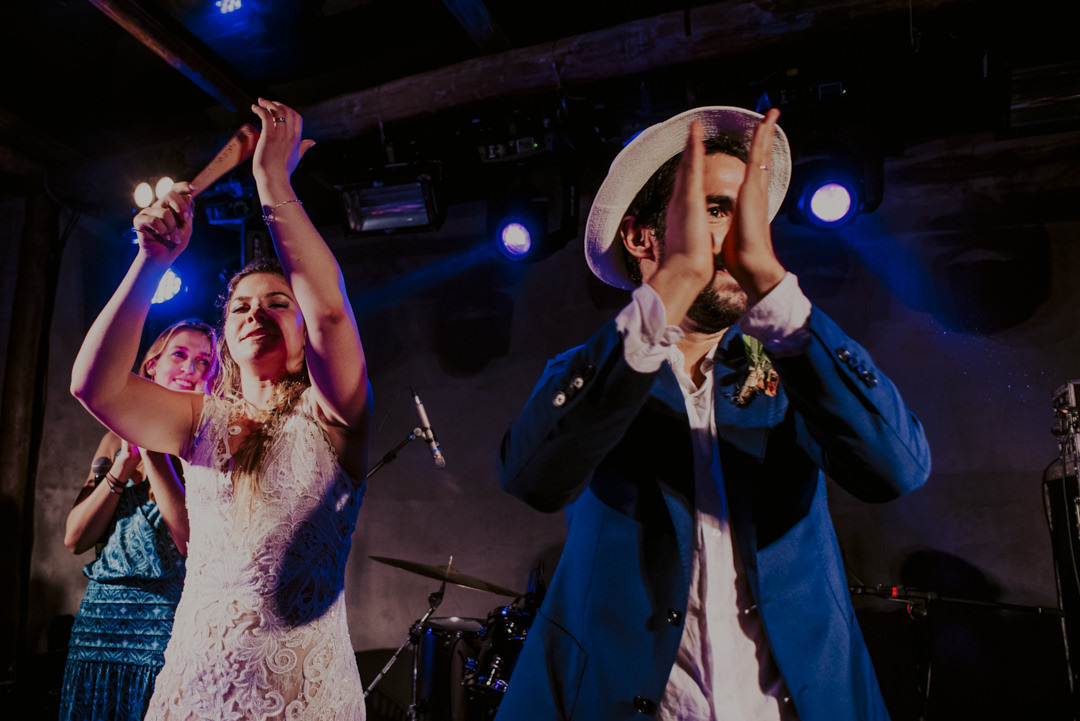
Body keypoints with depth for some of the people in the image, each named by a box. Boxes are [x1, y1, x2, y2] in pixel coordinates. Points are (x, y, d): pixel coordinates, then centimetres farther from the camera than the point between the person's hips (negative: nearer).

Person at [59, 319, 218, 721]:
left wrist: (153, 450, -17)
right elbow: (75, 539, 3)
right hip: (101, 613, 4)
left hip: (169, 615, -4)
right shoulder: (115, 440, 9)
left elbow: (193, 542, -17)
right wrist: (126, 462, -8)